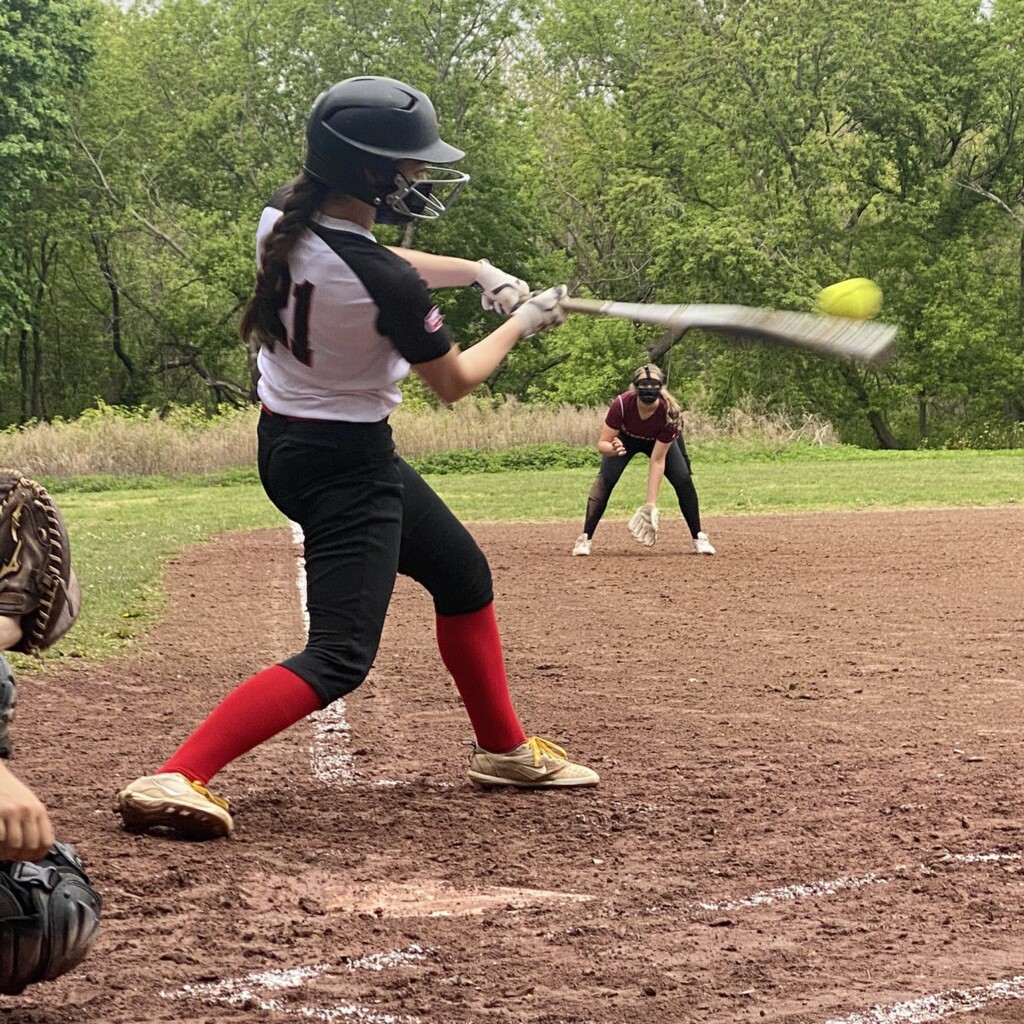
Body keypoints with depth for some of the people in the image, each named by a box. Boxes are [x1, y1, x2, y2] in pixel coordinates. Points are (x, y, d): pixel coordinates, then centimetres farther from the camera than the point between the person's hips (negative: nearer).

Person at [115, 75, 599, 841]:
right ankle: (174, 780, -25)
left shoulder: (283, 221, -6)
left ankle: (503, 748, 37)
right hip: (346, 463, -10)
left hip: (286, 439, 10)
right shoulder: (387, 286, -27)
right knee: (340, 657, -12)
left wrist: (477, 272, 4)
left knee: (465, 575, 24)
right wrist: (523, 323, 6)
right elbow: (454, 382, -10)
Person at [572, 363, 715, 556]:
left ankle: (699, 538, 2)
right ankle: (585, 539, -13)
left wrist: (651, 504, -36)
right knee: (605, 480, -19)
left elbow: (657, 461, -34)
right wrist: (612, 448, -59)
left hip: (661, 441, 0)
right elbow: (602, 443, -33)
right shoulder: (622, 404, -38)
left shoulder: (670, 413, -37)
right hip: (626, 439, 0)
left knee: (684, 481, -14)